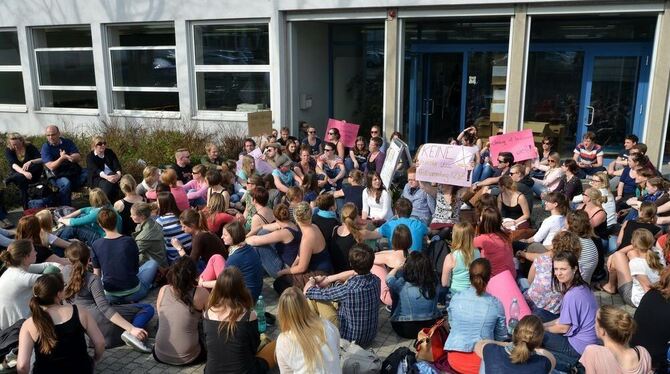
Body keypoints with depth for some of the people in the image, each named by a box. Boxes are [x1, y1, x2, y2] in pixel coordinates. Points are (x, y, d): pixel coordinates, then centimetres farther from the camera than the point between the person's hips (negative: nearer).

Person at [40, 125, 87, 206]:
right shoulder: (45, 147, 1)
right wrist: (62, 158, -26)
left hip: (74, 171, 4)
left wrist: (68, 157, -21)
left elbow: (79, 158, 0)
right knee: (66, 183, -35)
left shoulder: (68, 142, 11)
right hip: (58, 175, -4)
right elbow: (51, 167, -10)